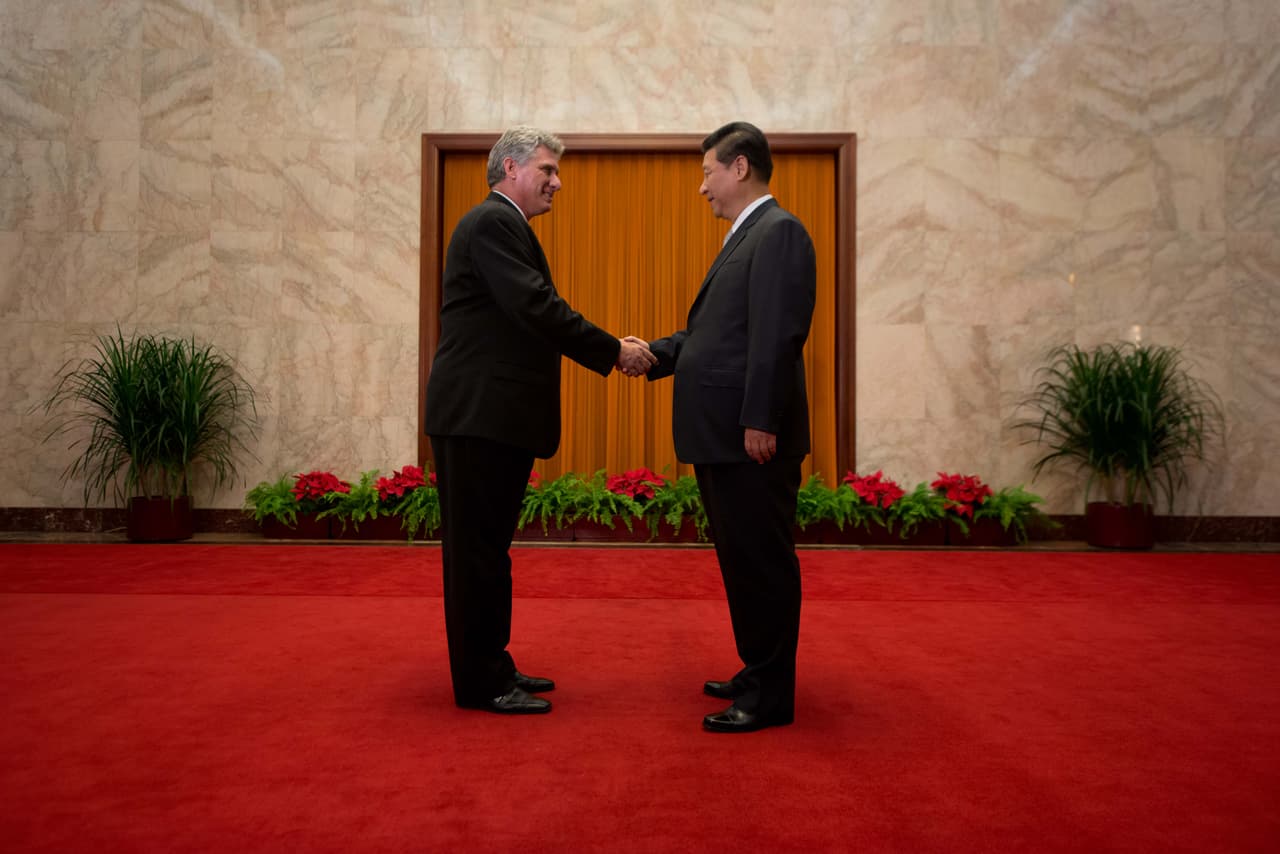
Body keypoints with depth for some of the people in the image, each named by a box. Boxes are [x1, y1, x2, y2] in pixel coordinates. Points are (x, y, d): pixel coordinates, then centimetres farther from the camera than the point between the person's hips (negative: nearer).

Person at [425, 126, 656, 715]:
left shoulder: (502, 225, 22)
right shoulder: (493, 222, -11)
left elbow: (536, 316, 18)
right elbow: (536, 308, -20)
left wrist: (611, 354, 9)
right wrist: (614, 351, -13)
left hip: (495, 416, 10)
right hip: (478, 416, -10)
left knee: (486, 548, 15)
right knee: (478, 550, -3)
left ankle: (490, 666, 25)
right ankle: (479, 683, 6)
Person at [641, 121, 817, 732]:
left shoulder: (778, 232, -10)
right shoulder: (744, 238, 21)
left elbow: (777, 336, -20)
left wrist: (760, 421, -24)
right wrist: (654, 354, 11)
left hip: (753, 437, -10)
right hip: (723, 437, 10)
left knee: (762, 563, -2)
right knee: (742, 562, 17)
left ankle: (771, 697, 9)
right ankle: (759, 673, 30)